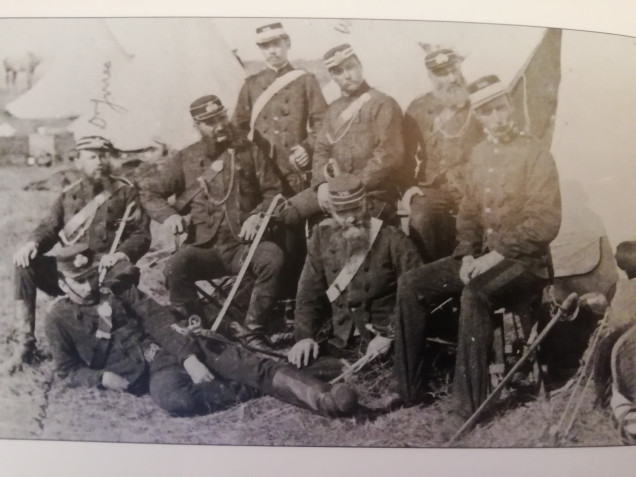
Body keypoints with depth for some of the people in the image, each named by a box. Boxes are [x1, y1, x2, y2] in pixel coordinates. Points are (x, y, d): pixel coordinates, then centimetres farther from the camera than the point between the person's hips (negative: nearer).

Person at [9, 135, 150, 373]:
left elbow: (142, 233, -2)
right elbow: (48, 227, 10)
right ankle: (25, 342, -15)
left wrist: (122, 253, -23)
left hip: (107, 270, -3)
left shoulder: (125, 191, 5)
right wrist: (32, 243, -15)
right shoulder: (68, 194, 15)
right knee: (24, 265, -19)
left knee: (127, 274, -37)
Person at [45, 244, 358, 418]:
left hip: (172, 347, 3)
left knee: (246, 364, -21)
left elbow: (161, 322, 2)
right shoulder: (59, 319, 7)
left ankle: (320, 398, -33)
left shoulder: (118, 291, 11)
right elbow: (67, 370, 11)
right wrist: (102, 377, -12)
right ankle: (249, 392, -19)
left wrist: (190, 358, -14)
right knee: (176, 399, -39)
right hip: (145, 373, -3)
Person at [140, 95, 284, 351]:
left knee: (273, 256, -32)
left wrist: (258, 214, -13)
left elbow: (273, 190, 6)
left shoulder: (248, 151, 10)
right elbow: (150, 193, 16)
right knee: (174, 268, -31)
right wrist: (168, 215, -4)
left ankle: (254, 332, -16)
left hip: (243, 245, 0)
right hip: (204, 247, 0)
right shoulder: (185, 159, 12)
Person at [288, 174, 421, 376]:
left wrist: (390, 335, -17)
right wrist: (305, 335, -5)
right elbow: (310, 291, 7)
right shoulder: (322, 236, 4)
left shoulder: (393, 240, -8)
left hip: (382, 341, -4)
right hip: (341, 340, 5)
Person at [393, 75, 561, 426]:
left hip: (524, 261, -6)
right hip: (483, 256, 7)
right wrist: (468, 254, -2)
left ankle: (467, 405, -25)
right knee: (411, 284, -10)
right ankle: (408, 389, -5)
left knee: (474, 294, -36)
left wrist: (499, 254, -21)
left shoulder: (535, 153, -8)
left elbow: (545, 223, -15)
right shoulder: (479, 153, 12)